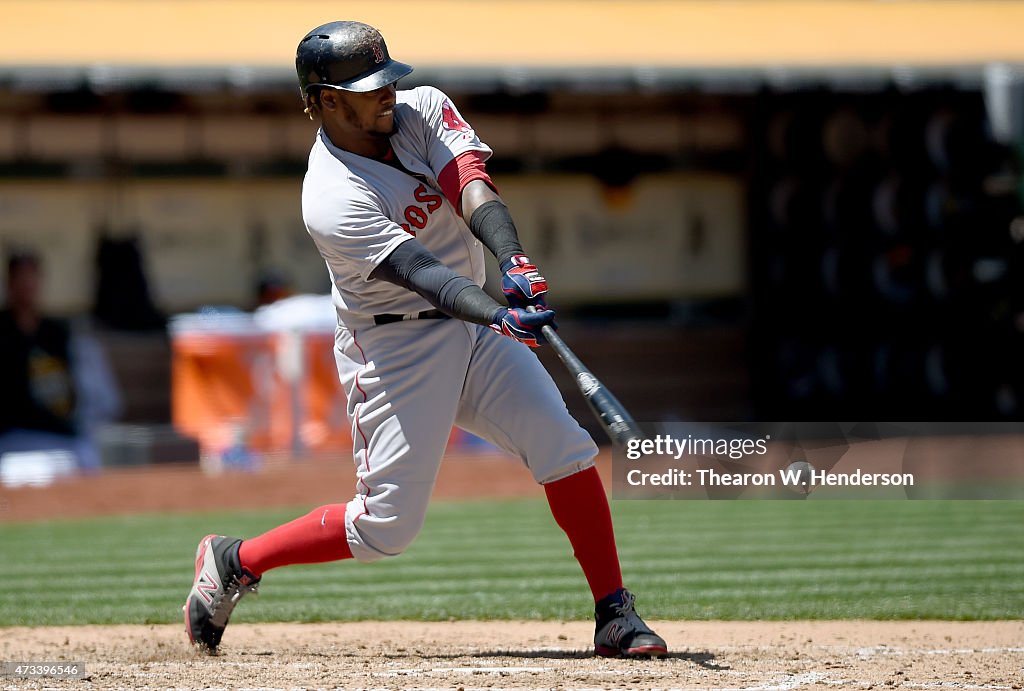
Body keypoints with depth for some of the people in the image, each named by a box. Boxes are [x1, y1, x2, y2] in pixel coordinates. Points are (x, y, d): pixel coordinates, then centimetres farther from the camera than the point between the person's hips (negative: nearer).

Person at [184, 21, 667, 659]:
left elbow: (473, 188, -20)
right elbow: (419, 272, -35)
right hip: (393, 348, -6)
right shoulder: (332, 199, -23)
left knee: (566, 447, -7)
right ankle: (234, 562, 12)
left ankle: (615, 618, 0)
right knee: (387, 526, -7)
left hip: (471, 327, 6)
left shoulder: (424, 110, -3)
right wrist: (501, 316, -51)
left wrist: (514, 260, -40)